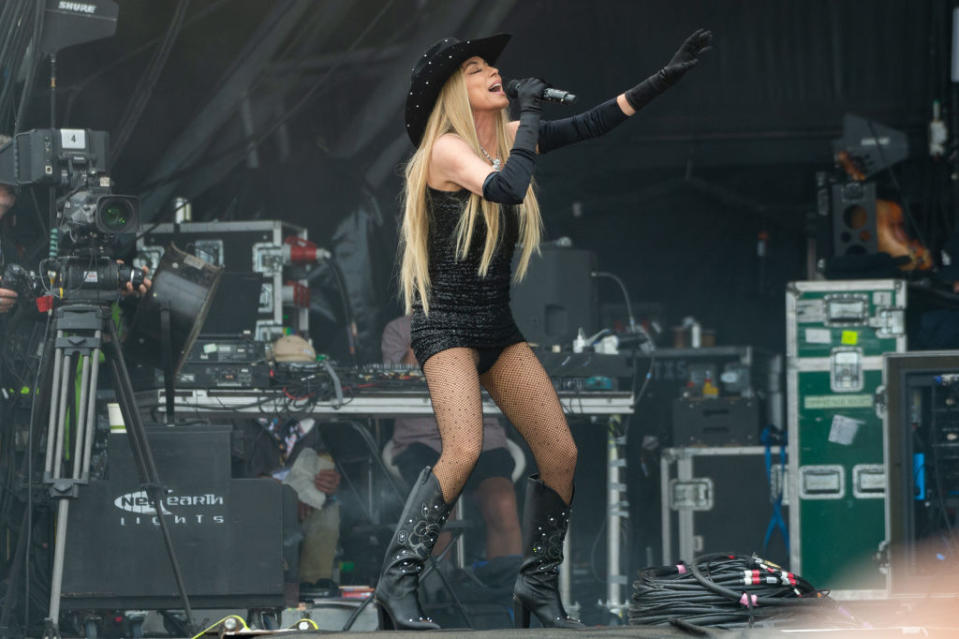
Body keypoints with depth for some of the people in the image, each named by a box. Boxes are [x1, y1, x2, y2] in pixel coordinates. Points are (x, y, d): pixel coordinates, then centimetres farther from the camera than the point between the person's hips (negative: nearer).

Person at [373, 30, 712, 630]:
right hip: (445, 322, -7)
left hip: (497, 324, 8)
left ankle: (539, 584, 11)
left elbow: (591, 124, 12)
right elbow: (506, 188, -29)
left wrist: (669, 74, 8)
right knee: (464, 450, -26)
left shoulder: (509, 136, 8)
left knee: (561, 453, -1)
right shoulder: (446, 148, -13)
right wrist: (531, 113, -18)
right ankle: (398, 582, -20)